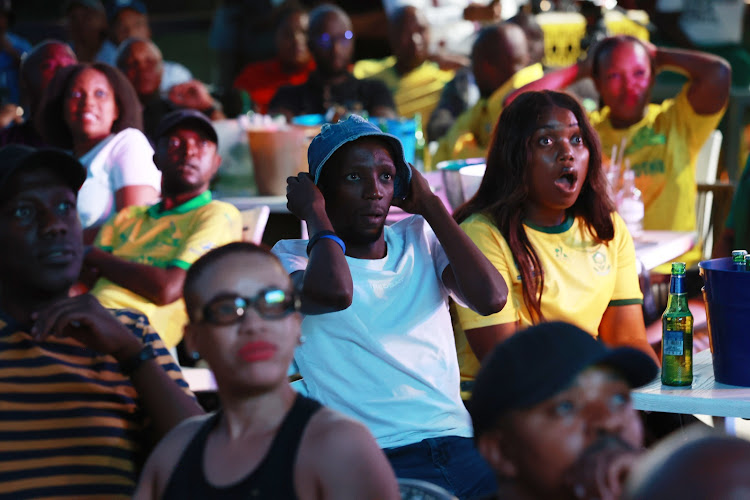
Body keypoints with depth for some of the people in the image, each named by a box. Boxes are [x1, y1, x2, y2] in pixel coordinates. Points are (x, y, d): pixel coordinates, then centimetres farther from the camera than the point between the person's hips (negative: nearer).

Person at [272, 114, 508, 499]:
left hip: (457, 442, 4)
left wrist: (429, 204, 9)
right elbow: (333, 293, -18)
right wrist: (315, 214, 0)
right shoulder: (292, 256, 8)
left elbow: (490, 298, 0)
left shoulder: (419, 238, 20)